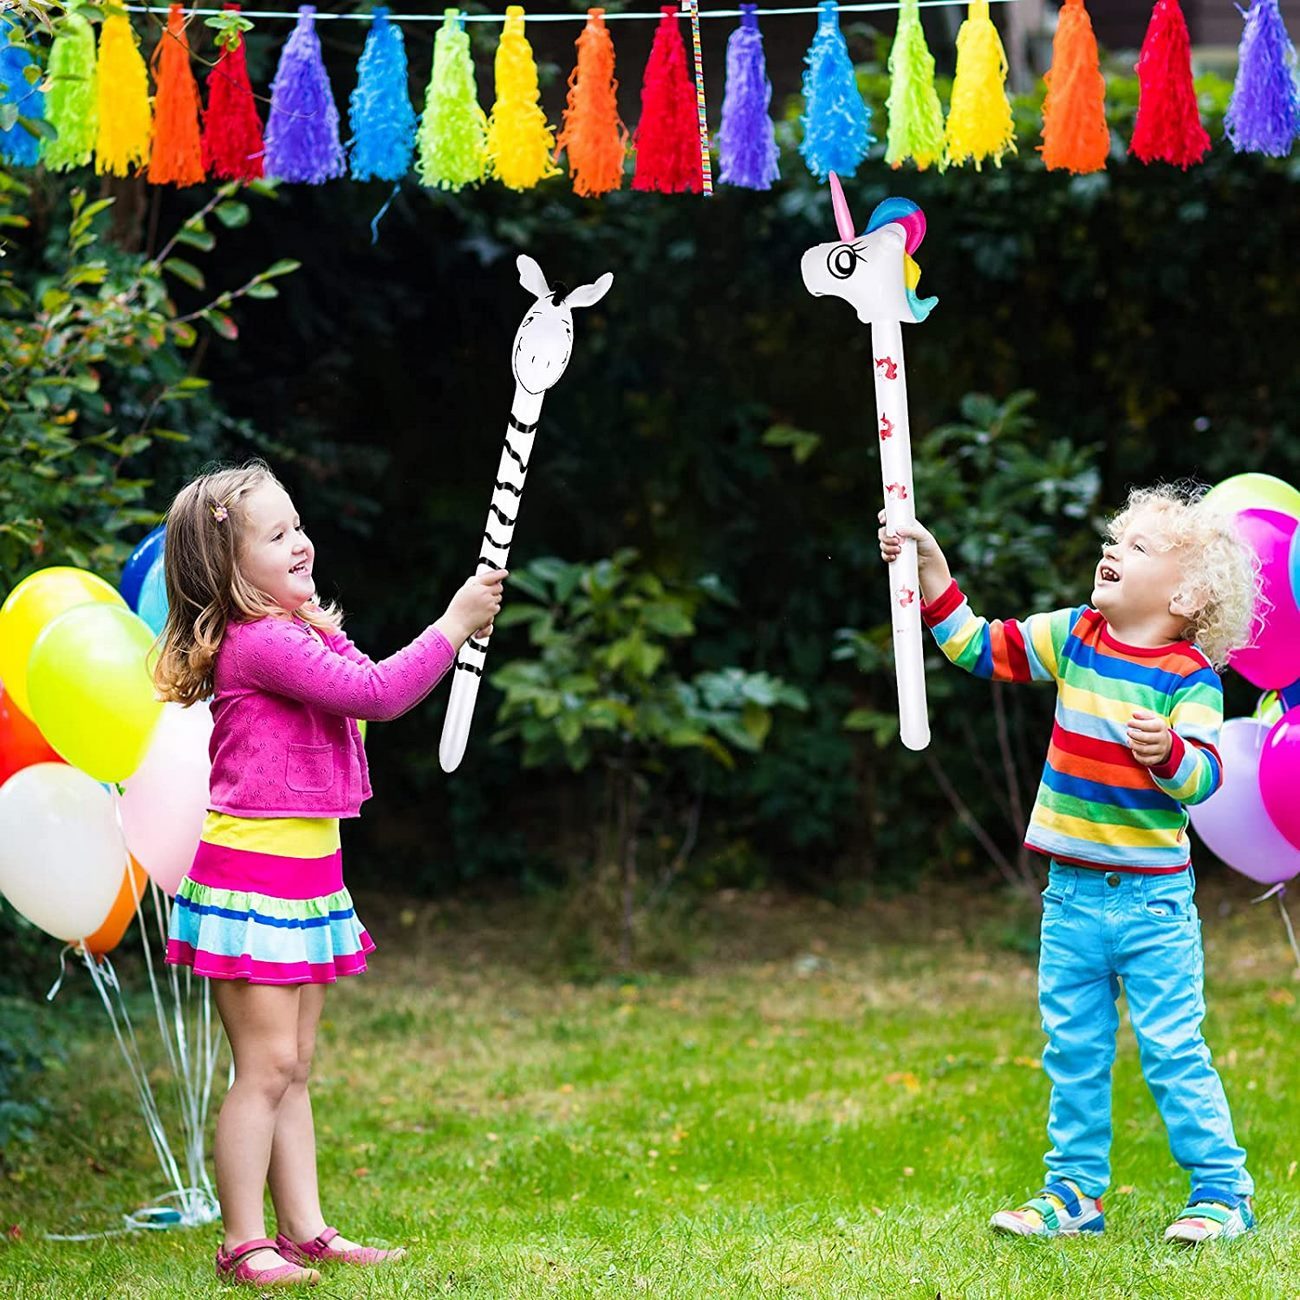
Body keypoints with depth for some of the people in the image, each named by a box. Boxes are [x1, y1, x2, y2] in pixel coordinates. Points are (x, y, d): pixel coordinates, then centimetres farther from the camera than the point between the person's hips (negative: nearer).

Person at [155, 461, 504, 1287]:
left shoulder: (302, 633, 13)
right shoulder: (258, 644, -18)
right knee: (266, 1064, -7)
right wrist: (452, 626, -15)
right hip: (252, 872, -10)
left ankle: (305, 1231, 18)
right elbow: (376, 694, -22)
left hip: (308, 869, 10)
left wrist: (456, 637, 10)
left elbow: (375, 689, 23)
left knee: (294, 1068, 13)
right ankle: (243, 1243, -2)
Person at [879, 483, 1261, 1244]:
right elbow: (980, 648, 11)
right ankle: (1075, 1194, 21)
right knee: (1073, 1052, 11)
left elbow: (1203, 777, -18)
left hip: (1152, 900, -5)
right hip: (1072, 895, 5)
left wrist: (1166, 751, -38)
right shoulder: (1074, 637, 4)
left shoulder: (1191, 676, -11)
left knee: (1173, 1050, -3)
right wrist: (932, 569, 5)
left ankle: (1224, 1194, 7)